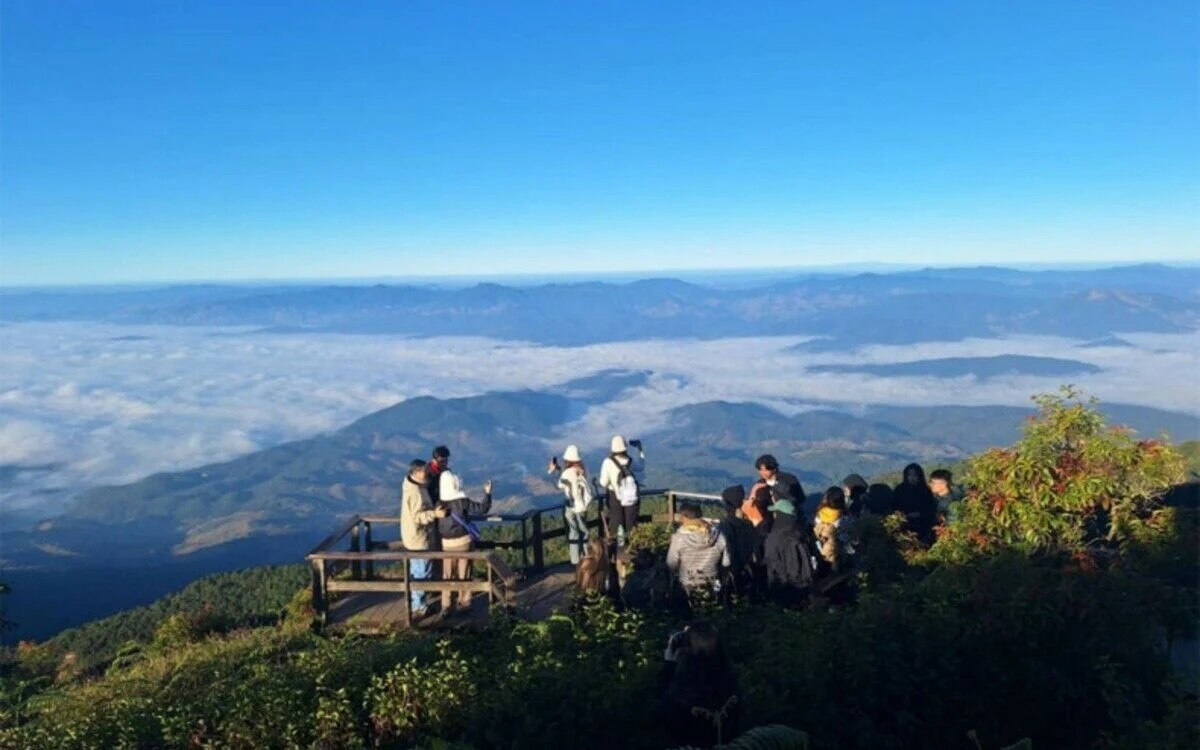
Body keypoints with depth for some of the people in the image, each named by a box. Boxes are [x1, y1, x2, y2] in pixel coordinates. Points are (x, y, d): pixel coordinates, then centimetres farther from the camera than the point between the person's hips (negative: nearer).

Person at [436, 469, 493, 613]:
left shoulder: (439, 503, -10)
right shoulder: (463, 502, -15)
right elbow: (483, 508, -10)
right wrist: (487, 493, 0)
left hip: (446, 543, 2)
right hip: (464, 541, -2)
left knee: (447, 574, 14)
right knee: (464, 573, 13)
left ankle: (445, 605, 16)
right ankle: (463, 602, 20)